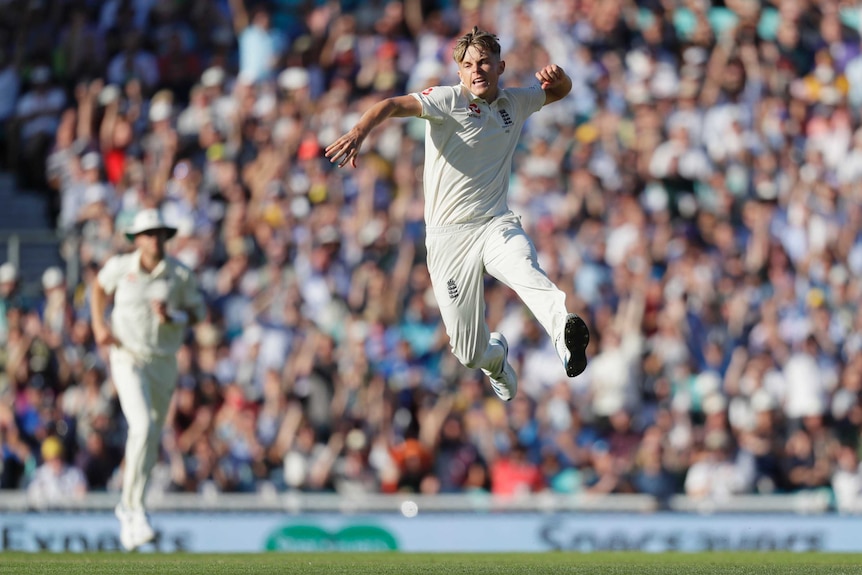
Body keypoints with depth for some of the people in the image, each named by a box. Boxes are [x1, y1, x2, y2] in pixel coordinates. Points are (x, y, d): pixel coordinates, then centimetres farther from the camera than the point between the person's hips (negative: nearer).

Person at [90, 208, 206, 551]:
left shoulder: (180, 274, -4)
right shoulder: (120, 266, -4)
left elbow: (198, 311, 5)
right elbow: (100, 286, 17)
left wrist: (173, 317, -16)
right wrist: (99, 325, 5)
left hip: (164, 364, 3)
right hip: (128, 358, -3)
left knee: (152, 440, 11)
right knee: (143, 427, -22)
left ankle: (127, 506, 32)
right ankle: (135, 509, -17)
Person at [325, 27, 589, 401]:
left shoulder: (515, 103, 11)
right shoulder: (449, 100, -5)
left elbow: (560, 92, 30)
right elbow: (393, 105, -21)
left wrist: (557, 76, 4)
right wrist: (359, 131, -43)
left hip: (497, 226, 2)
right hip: (448, 237, -2)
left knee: (523, 268, -36)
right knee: (471, 355, -1)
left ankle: (563, 326, -65)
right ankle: (497, 355, 37)